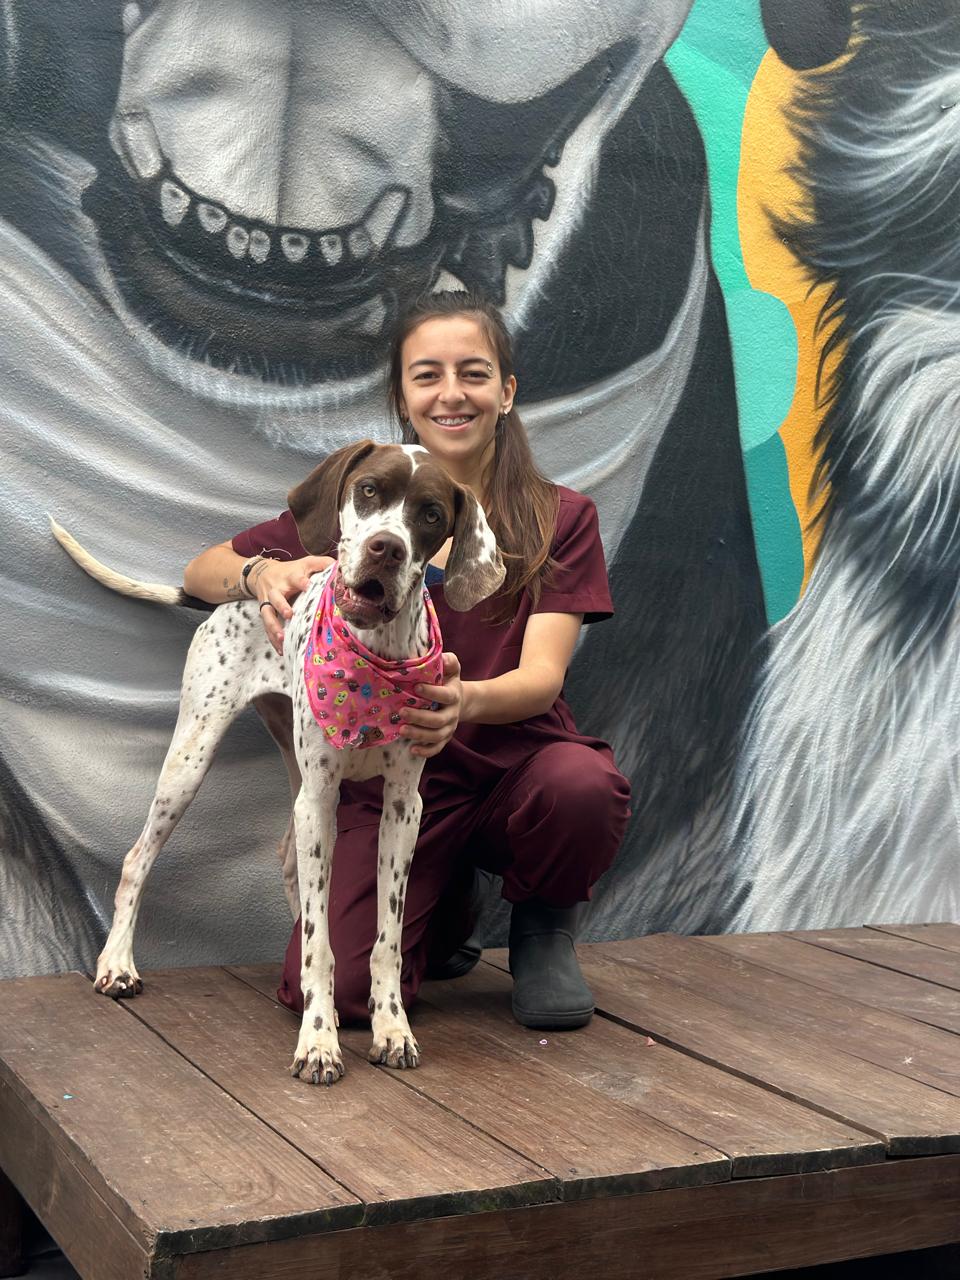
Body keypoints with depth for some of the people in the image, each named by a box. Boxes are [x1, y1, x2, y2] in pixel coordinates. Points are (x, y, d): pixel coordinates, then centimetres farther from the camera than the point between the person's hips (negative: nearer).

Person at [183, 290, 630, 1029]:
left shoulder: (561, 518, -1)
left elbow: (543, 675, -13)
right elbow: (200, 574, 6)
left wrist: (464, 701, -37)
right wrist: (262, 573, -19)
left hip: (516, 766, 0)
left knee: (583, 785, -36)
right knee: (338, 991, -22)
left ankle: (545, 926, 0)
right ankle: (448, 908, 14)